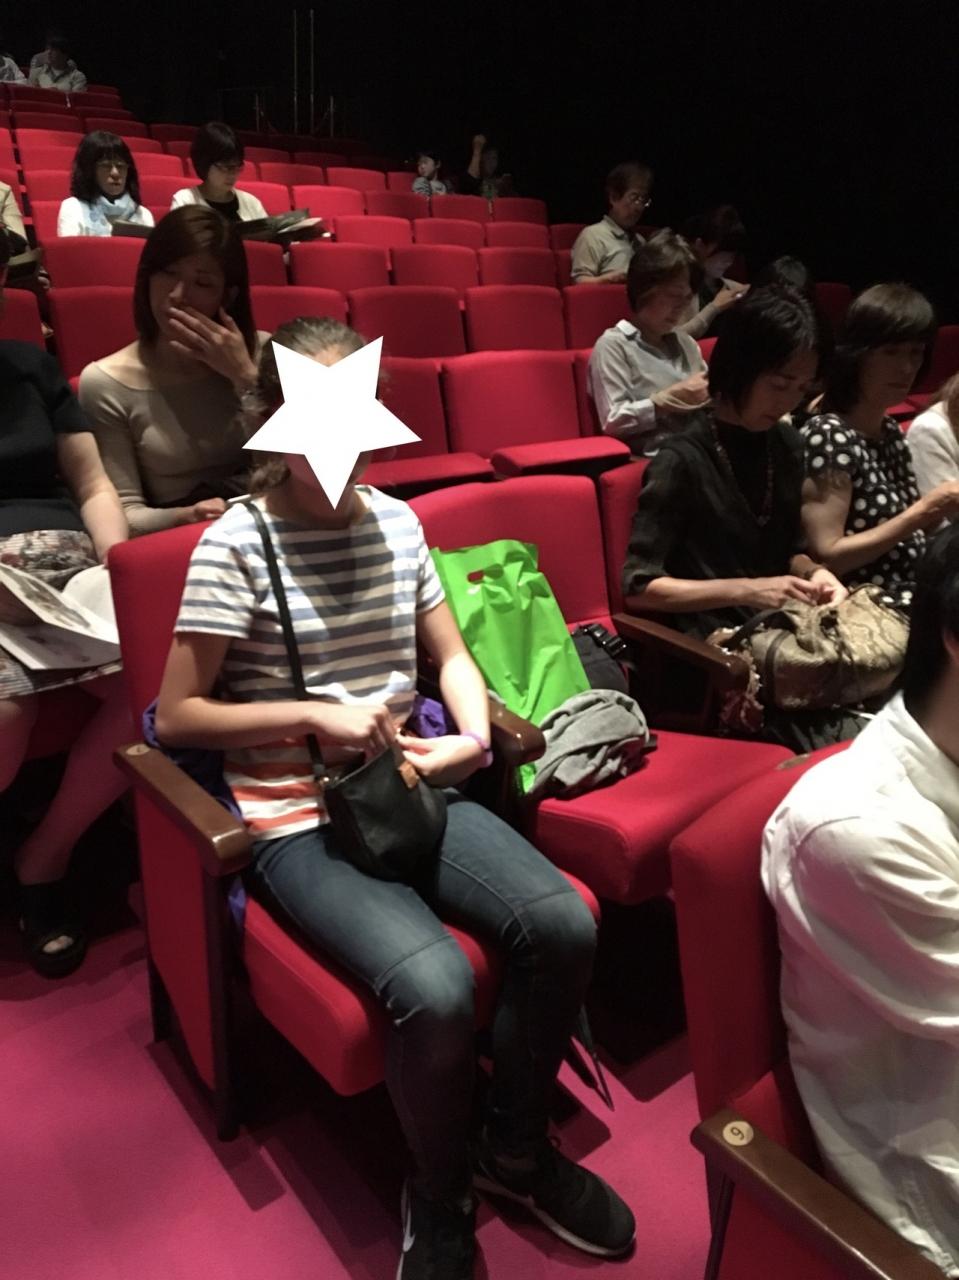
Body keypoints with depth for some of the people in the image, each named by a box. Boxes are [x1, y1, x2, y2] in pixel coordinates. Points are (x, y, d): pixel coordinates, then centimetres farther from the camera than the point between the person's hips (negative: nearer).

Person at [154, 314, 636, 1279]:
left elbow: (452, 655, 15)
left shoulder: (397, 520, 8)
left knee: (563, 926, -18)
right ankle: (438, 1198, 8)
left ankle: (516, 1148, 13)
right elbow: (178, 715, -6)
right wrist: (316, 714, -14)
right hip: (297, 819, -4)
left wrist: (474, 734, -5)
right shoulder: (236, 544, -7)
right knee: (437, 988, -28)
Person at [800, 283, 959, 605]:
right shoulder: (828, 436, -13)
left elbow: (903, 531, 14)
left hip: (913, 597, 8)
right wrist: (922, 513, -18)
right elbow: (825, 557, -18)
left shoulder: (891, 432, 10)